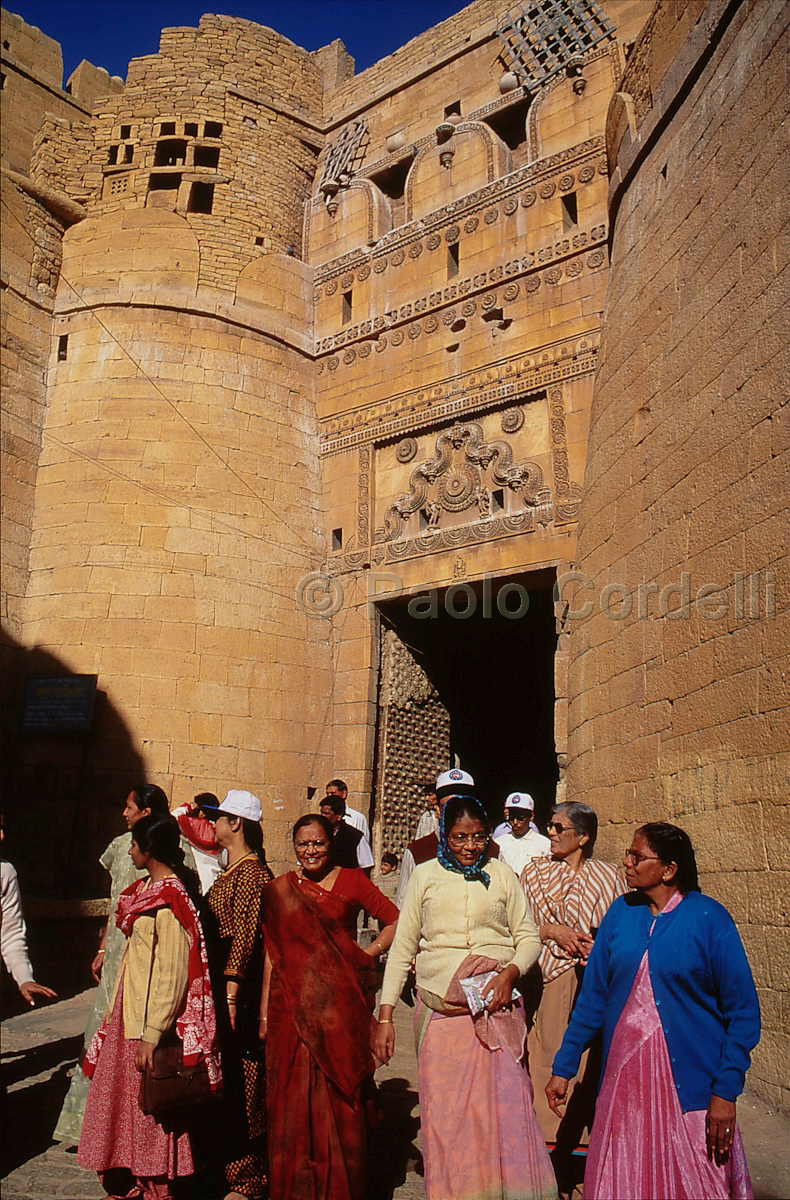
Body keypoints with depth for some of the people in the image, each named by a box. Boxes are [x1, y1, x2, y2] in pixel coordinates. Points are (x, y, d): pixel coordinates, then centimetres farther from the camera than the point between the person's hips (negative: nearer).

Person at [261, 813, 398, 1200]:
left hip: (342, 1005, -1)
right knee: (293, 1100, 5)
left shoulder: (351, 880, 2)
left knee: (341, 1096, 4)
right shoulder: (279, 890, 6)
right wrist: (265, 1012, 4)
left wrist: (367, 956, -7)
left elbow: (396, 920, 4)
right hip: (293, 1006, 1)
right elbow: (271, 953, 7)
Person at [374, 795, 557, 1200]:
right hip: (440, 1010, 0)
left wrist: (510, 972, -9)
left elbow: (529, 937, 12)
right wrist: (384, 1015, 3)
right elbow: (402, 947, 9)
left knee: (504, 1105, -4)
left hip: (497, 1007, 0)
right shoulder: (425, 875, 8)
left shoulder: (501, 874, 9)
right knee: (443, 1112, 2)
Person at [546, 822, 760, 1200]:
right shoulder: (620, 913, 2)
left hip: (689, 1084, -3)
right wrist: (563, 1068, 5)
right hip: (623, 1080, 4)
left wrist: (726, 1091, -12)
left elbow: (742, 1010, -7)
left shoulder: (709, 918, -9)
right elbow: (593, 996, 6)